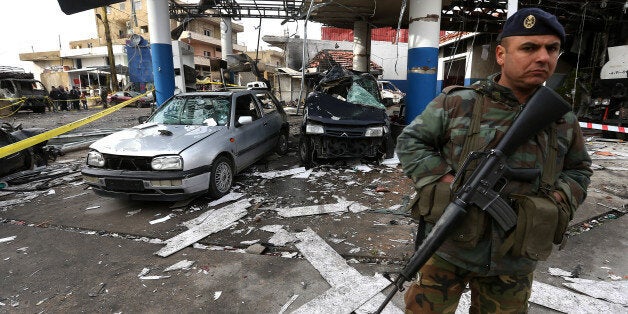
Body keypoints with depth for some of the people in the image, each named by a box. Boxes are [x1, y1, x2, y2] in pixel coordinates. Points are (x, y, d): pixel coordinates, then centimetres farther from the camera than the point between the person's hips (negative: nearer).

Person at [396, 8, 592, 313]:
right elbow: (410, 142, -4)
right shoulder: (456, 103, -8)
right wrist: (445, 181, -16)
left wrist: (560, 198, -3)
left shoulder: (564, 120, 4)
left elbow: (579, 170, 18)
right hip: (447, 249, -3)